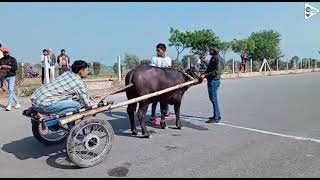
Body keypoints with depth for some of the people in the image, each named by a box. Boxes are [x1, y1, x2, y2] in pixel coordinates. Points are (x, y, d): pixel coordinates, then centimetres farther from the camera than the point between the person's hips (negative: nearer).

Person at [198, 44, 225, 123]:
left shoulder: (217, 58, -13)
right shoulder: (213, 58, 17)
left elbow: (217, 71, -22)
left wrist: (205, 75, -22)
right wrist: (203, 73, 9)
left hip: (214, 81, -10)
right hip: (211, 80, 10)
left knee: (214, 99, -6)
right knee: (213, 99, 15)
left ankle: (217, 117, 0)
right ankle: (216, 115, 26)